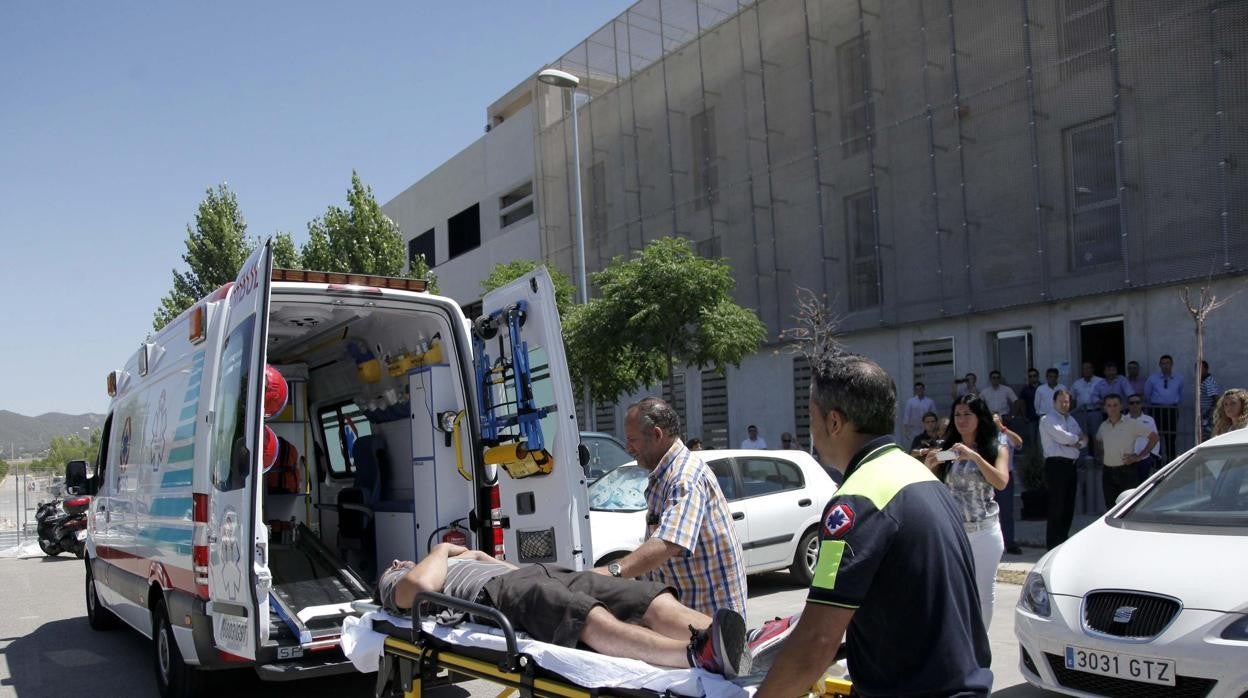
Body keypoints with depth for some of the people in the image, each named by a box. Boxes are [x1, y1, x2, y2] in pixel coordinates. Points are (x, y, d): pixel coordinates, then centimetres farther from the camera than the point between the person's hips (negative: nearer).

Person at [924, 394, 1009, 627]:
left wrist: (974, 456, -26)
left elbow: (1001, 482, -17)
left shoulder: (996, 449, 1)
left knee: (983, 591, 10)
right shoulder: (946, 450, 6)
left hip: (984, 531, -1)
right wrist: (928, 466, -19)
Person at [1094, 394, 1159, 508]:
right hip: (1108, 472, 4)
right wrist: (1099, 454, 12)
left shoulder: (1132, 424, -5)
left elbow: (1154, 437, -5)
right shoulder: (1103, 426, 9)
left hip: (1127, 471, -4)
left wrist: (1139, 456, -8)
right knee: (1111, 508, 7)